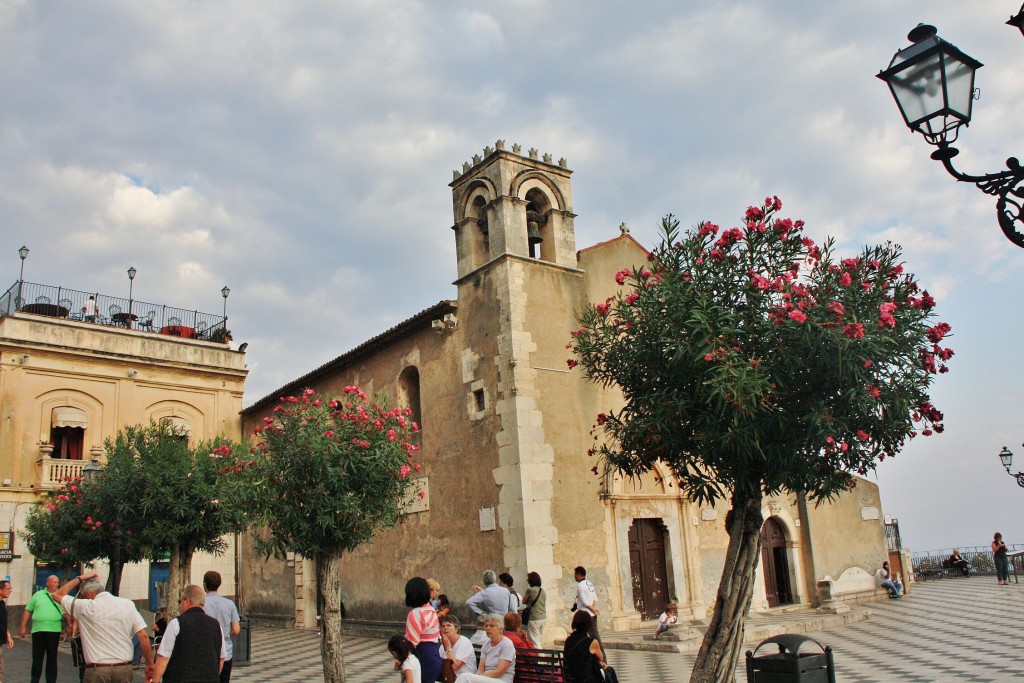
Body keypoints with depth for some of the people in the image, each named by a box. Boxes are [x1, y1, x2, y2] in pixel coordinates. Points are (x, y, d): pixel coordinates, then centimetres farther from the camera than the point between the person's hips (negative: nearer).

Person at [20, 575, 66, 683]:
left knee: (52, 658, 6)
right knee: (37, 658, 7)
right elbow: (27, 611, 10)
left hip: (54, 631, 0)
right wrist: (23, 627, 5)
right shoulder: (37, 595, 7)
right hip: (38, 630, 0)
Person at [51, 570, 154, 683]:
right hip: (125, 669, 3)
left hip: (97, 670, -3)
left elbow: (57, 595, 9)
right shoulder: (128, 604, 1)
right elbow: (144, 636, -3)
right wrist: (150, 664, 4)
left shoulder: (86, 607, -7)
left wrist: (80, 578, 13)